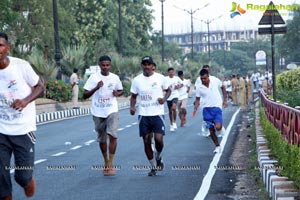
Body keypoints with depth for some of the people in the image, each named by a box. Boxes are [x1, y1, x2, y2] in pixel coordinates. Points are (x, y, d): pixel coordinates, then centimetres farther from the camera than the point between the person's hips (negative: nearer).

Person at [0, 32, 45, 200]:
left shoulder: (21, 65, -11)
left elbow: (40, 87, 0)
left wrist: (26, 101, -19)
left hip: (23, 130, -2)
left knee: (23, 176, 1)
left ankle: (28, 179, 37)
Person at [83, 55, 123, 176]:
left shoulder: (115, 78, 2)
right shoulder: (93, 78, -4)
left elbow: (121, 91, 18)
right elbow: (85, 95, -6)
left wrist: (117, 94, -5)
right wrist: (96, 88, -21)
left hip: (112, 111, 0)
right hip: (98, 113, 0)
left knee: (112, 135, -19)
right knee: (102, 139, 12)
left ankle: (110, 165, -13)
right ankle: (106, 162, 34)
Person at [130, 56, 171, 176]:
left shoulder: (160, 78, -1)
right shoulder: (137, 80, 2)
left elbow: (168, 90, 12)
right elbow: (134, 96, 11)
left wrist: (164, 99, -8)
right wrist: (132, 106, -8)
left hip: (158, 113, -2)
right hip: (143, 115, 2)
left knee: (159, 139, -13)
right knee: (146, 141, 2)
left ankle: (158, 157, 20)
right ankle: (153, 166, 18)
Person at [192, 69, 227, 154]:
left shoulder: (216, 81, -7)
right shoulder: (199, 88, -5)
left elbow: (223, 87, 11)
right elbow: (197, 100, 5)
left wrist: (225, 100, 7)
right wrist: (195, 109, -11)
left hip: (217, 107, -2)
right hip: (207, 109, 2)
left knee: (218, 127, -21)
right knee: (211, 130, 4)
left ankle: (221, 127, 15)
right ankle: (217, 146, 21)